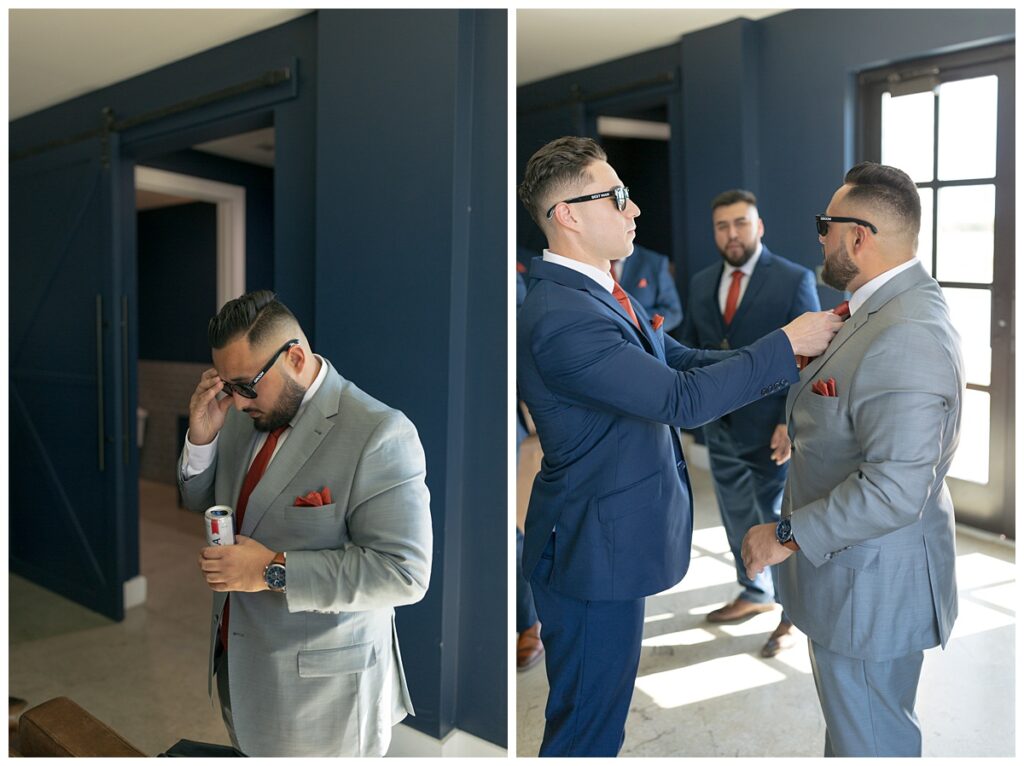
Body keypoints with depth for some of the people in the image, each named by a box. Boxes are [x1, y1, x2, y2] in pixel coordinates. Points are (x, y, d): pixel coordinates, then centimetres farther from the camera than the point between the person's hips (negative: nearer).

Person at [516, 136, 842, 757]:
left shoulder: (601, 292, 7)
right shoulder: (560, 317, -28)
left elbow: (683, 361, 6)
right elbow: (681, 399, -28)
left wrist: (797, 356, -2)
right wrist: (785, 345, -17)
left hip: (613, 537, 10)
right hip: (593, 549, -10)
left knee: (599, 710, 27)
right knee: (587, 723, 10)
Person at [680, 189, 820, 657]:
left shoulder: (794, 280, -8)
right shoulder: (702, 283, 7)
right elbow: (689, 347, 11)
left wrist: (793, 421, -18)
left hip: (772, 429, -5)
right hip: (721, 426, 5)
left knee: (778, 521, 6)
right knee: (738, 519, 18)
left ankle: (792, 614, 26)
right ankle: (755, 594, 40)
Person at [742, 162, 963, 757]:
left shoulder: (906, 340, -29)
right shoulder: (888, 309, 5)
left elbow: (893, 490, -31)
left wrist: (788, 534, -22)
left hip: (872, 589, -10)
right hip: (858, 574, 10)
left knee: (871, 741, 11)